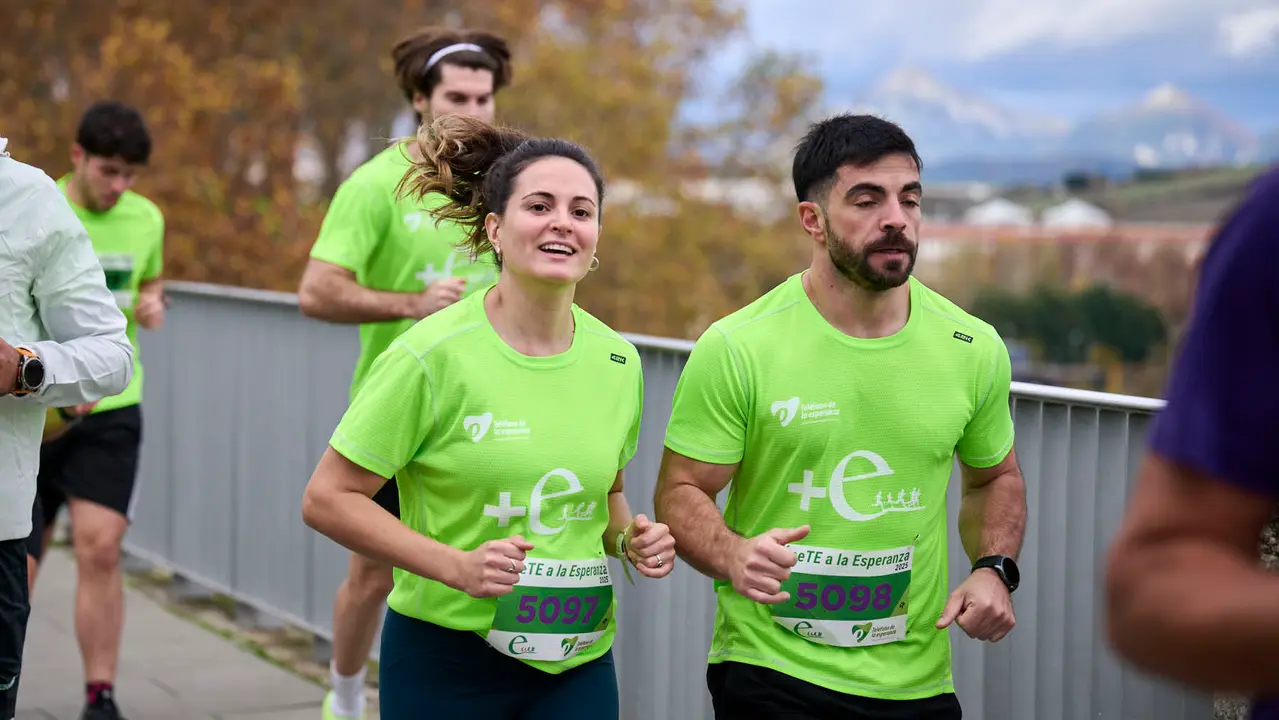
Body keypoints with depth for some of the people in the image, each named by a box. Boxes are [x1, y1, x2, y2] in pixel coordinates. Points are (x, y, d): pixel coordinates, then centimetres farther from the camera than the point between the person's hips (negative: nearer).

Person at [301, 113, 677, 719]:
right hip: (445, 662, -4)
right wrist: (458, 566, -19)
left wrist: (628, 538, -2)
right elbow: (327, 498, -11)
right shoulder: (435, 354, -13)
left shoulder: (617, 361, 2)